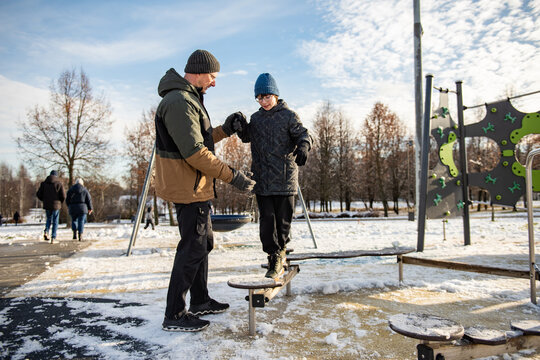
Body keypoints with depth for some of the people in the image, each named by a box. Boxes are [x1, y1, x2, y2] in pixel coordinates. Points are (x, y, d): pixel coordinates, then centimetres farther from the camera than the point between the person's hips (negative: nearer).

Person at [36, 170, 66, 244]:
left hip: (47, 205, 3)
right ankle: (53, 238, 4)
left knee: (49, 219, 22)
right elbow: (63, 196, -10)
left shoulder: (44, 183, 5)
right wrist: (60, 202, 10)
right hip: (56, 205, -3)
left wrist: (45, 200, 19)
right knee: (55, 222, 7)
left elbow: (38, 194, 3)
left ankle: (46, 232, -3)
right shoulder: (59, 183, -5)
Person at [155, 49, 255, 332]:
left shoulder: (188, 100, 17)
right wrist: (232, 176, -22)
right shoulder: (179, 102, -19)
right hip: (188, 188, -11)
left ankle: (200, 301, 31)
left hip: (196, 186, 11)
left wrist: (225, 130, 9)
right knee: (193, 248, -5)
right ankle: (174, 315, 7)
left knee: (203, 243, 18)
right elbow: (194, 152, -25)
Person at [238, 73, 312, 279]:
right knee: (266, 219, 2)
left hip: (284, 178, -3)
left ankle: (280, 249, 28)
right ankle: (274, 258, 10)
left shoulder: (289, 116, 0)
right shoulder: (256, 118, 15)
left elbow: (303, 134, -8)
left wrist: (303, 146, -31)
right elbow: (246, 137, 17)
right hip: (261, 179, 4)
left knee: (283, 219, 5)